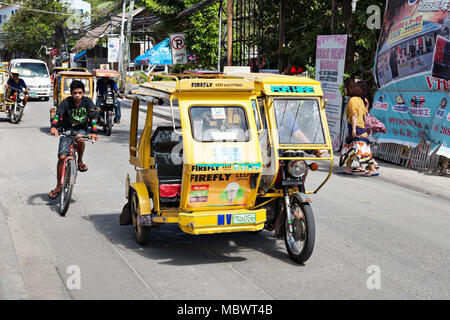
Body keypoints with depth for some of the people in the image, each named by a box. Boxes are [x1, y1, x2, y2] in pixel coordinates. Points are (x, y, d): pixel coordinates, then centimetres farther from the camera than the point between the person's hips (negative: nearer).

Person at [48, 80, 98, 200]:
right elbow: (58, 114, -28)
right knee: (62, 157, -8)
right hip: (67, 129, 0)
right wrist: (54, 127, -48)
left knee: (80, 139, -37)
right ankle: (58, 186, 5)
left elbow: (92, 117, -22)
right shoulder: (66, 102, -15)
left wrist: (94, 132, -38)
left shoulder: (87, 102, -12)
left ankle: (80, 162, -9)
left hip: (81, 129, 0)